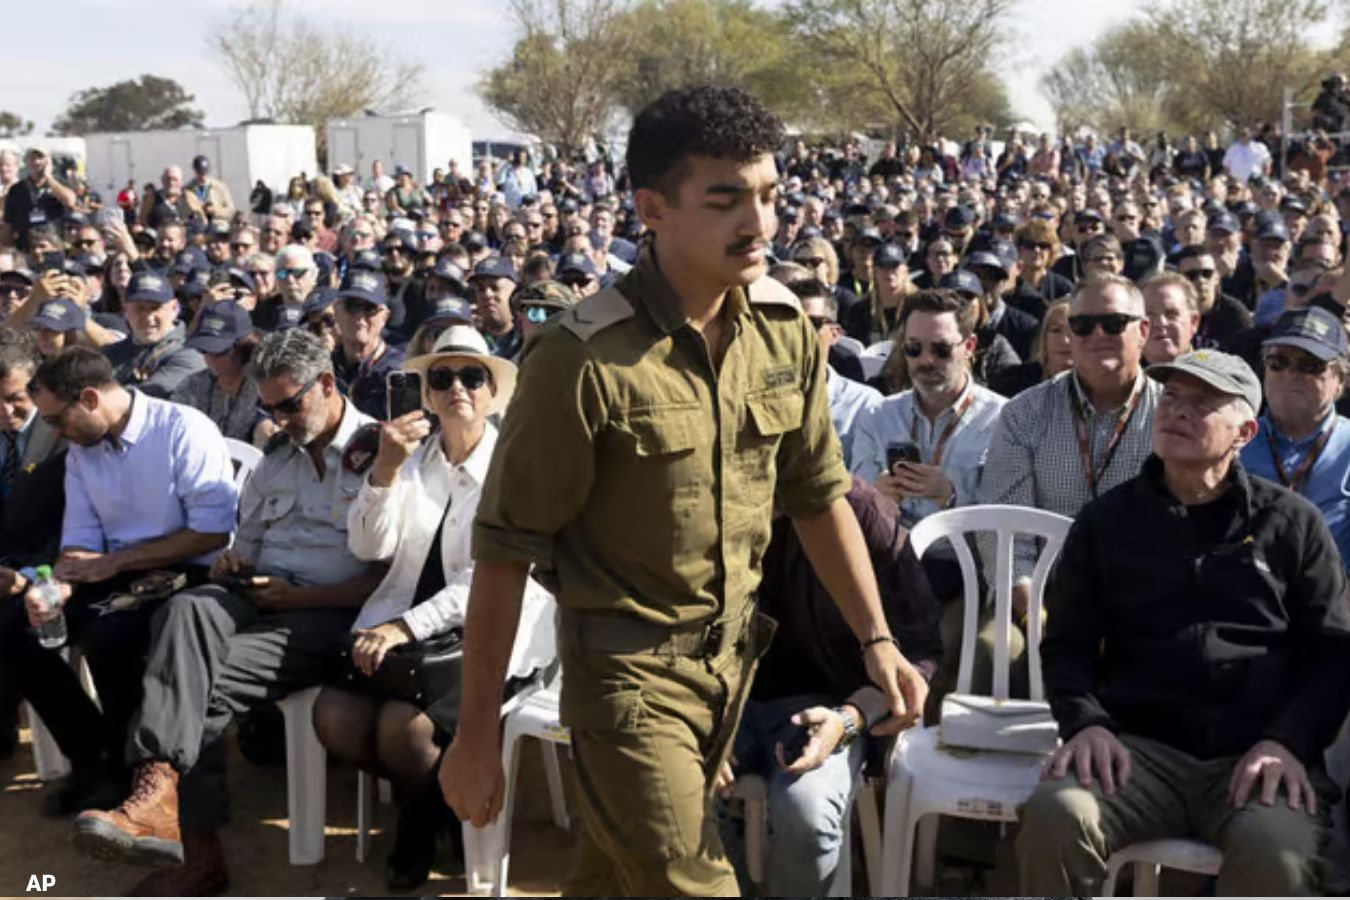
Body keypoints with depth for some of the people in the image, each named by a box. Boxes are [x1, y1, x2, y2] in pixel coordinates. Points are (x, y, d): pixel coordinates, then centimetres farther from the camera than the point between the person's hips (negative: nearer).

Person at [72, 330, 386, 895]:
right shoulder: (277, 453, 22)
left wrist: (299, 596, -14)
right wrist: (233, 563, 5)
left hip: (326, 613, -5)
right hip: (257, 596, 5)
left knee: (200, 683, -30)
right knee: (187, 609, -31)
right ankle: (156, 793, -43)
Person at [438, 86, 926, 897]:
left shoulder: (786, 328, -4)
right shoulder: (584, 358, -22)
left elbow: (819, 494, 9)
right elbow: (505, 552, -16)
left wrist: (876, 638, 5)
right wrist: (478, 735, -12)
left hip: (736, 655, 5)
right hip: (628, 667, -5)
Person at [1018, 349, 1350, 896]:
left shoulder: (1292, 523, 11)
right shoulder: (1106, 521, 14)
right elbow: (1066, 642, 13)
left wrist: (1288, 740, -8)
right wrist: (1086, 721, -7)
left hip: (1255, 755, -1)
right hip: (1139, 745, 1)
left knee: (1277, 855, -34)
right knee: (1054, 816, -31)